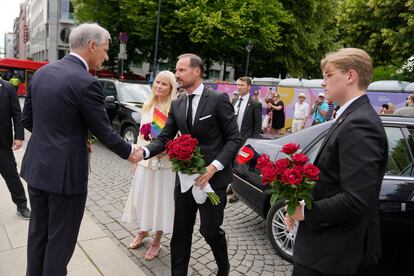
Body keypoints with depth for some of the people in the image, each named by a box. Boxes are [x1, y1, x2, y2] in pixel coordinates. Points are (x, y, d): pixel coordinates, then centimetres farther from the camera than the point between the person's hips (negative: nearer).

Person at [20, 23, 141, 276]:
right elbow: (104, 132, -13)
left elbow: (27, 120, 11)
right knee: (60, 239, 10)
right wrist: (129, 152, 4)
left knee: (38, 233, 22)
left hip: (36, 168, 8)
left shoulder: (41, 72, 5)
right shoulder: (87, 83, -19)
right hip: (65, 173, -8)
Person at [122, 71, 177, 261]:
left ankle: (156, 241, 26)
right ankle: (142, 231, 41)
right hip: (145, 160, 5)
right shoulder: (147, 106, 8)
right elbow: (141, 133, 14)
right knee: (142, 197, 16)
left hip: (164, 163, -5)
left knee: (160, 200, 7)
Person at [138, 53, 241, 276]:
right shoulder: (177, 105, 7)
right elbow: (165, 138, 5)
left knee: (210, 229, 7)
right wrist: (145, 151, -14)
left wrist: (214, 166, -21)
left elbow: (234, 138, -10)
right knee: (180, 232, 10)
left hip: (213, 176, -4)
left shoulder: (218, 100, -9)